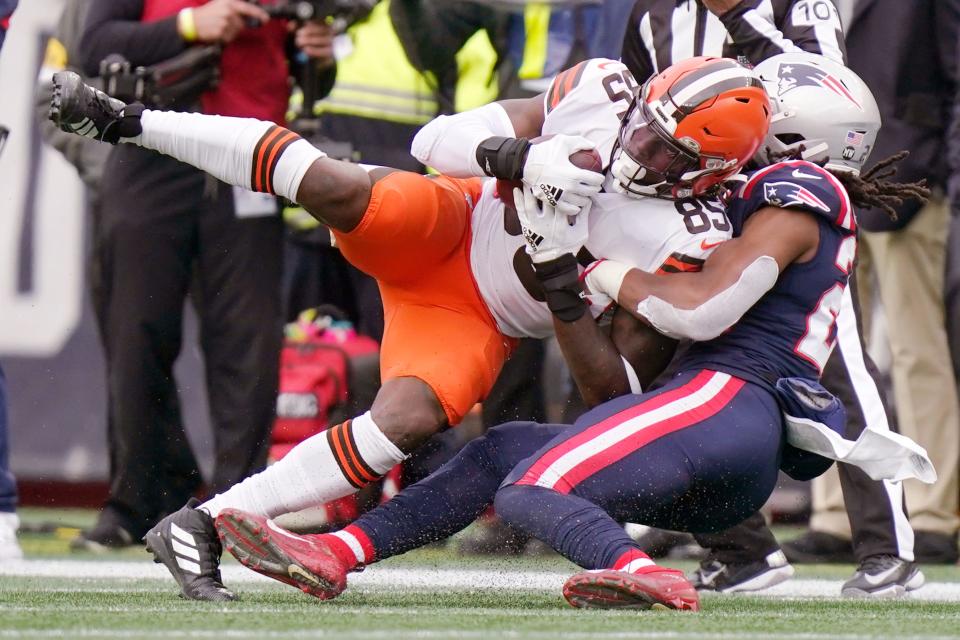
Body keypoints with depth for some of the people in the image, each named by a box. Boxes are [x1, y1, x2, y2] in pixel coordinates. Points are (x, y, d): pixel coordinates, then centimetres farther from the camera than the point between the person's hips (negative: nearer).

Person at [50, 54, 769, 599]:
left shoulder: (692, 242, -17)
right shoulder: (602, 96, -15)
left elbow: (613, 391, -14)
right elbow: (439, 140, -11)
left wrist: (565, 293, -29)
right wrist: (517, 160, -30)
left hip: (476, 321, 1)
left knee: (404, 424, -24)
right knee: (339, 189, -31)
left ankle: (203, 524, -15)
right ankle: (122, 120, -16)